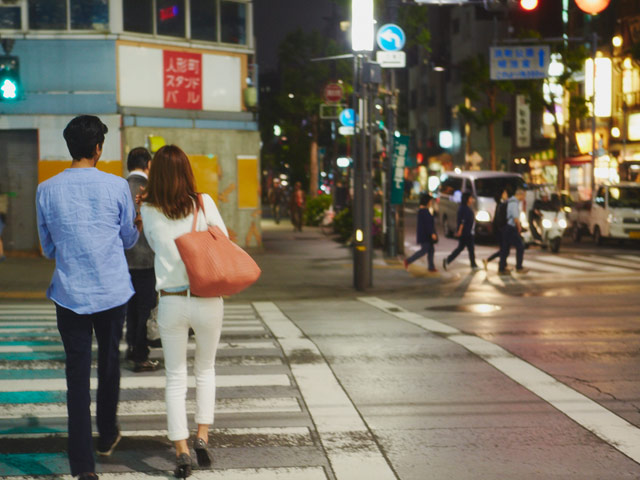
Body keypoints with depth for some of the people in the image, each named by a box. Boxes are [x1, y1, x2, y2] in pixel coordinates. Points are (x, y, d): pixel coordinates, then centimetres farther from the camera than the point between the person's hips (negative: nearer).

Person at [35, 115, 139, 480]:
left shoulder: (48, 190, -4)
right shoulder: (116, 186, -8)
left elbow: (48, 247, 8)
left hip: (70, 293, 0)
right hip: (113, 290, 0)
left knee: (78, 373, 1)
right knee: (109, 362, 20)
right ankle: (108, 435, 37)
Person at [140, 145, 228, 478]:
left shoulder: (149, 211, -5)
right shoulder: (204, 203, -6)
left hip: (171, 301, 0)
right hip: (208, 299, 0)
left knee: (175, 378, 10)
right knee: (206, 369, 21)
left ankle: (181, 451, 5)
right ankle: (202, 437, 15)